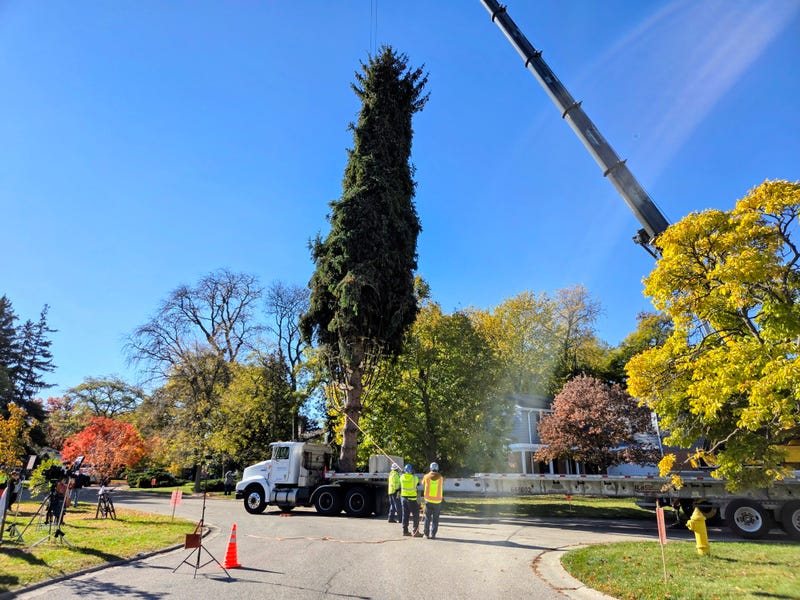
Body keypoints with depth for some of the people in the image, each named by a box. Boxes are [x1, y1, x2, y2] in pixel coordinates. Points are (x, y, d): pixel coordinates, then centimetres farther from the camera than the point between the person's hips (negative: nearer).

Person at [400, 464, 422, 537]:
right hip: (412, 498, -4)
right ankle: (415, 531, -1)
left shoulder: (402, 477, -3)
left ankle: (405, 531, 16)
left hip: (403, 497, 5)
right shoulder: (415, 478, -13)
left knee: (405, 515, 13)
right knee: (415, 515, 3)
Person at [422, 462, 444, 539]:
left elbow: (423, 483, 13)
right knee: (435, 518, 7)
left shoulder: (427, 477, -6)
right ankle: (433, 534, 4)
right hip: (437, 500, 0)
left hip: (428, 500, 0)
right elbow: (442, 486, 10)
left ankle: (426, 533, 11)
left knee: (427, 517, 11)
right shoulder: (440, 477, -5)